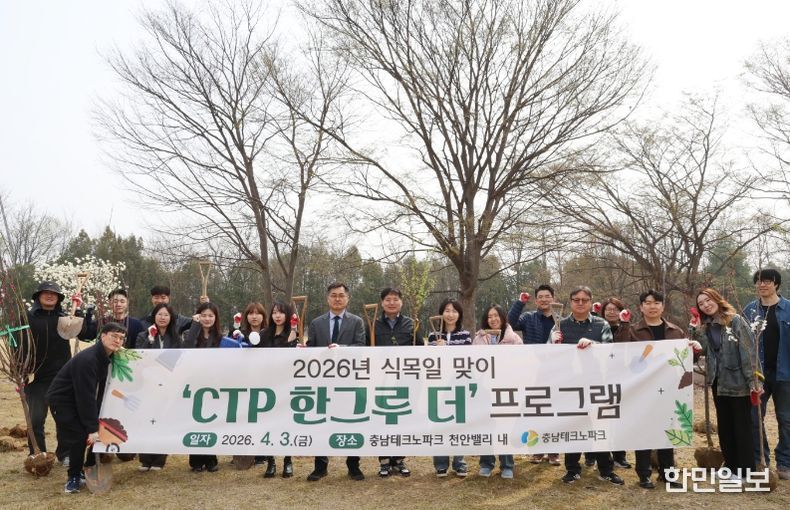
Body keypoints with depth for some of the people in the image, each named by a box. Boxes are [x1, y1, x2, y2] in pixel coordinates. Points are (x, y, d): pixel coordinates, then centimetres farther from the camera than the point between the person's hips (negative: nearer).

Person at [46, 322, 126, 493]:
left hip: (80, 399, 8)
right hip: (62, 399, -8)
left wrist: (97, 424, -2)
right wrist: (92, 429, -27)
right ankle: (74, 477, 3)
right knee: (80, 436, -17)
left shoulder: (109, 357, -5)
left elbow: (102, 391, 0)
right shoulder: (87, 360, -31)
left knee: (102, 430, 1)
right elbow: (86, 396, -30)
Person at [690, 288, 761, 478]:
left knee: (742, 426, 3)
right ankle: (730, 464, 28)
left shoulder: (735, 320, -11)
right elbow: (702, 349, -1)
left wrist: (753, 380, -18)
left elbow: (748, 350, -15)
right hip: (718, 381, 7)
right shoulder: (705, 326, 9)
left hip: (737, 381, -7)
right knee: (724, 425, 15)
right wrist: (694, 329, -11)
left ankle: (745, 469, 13)